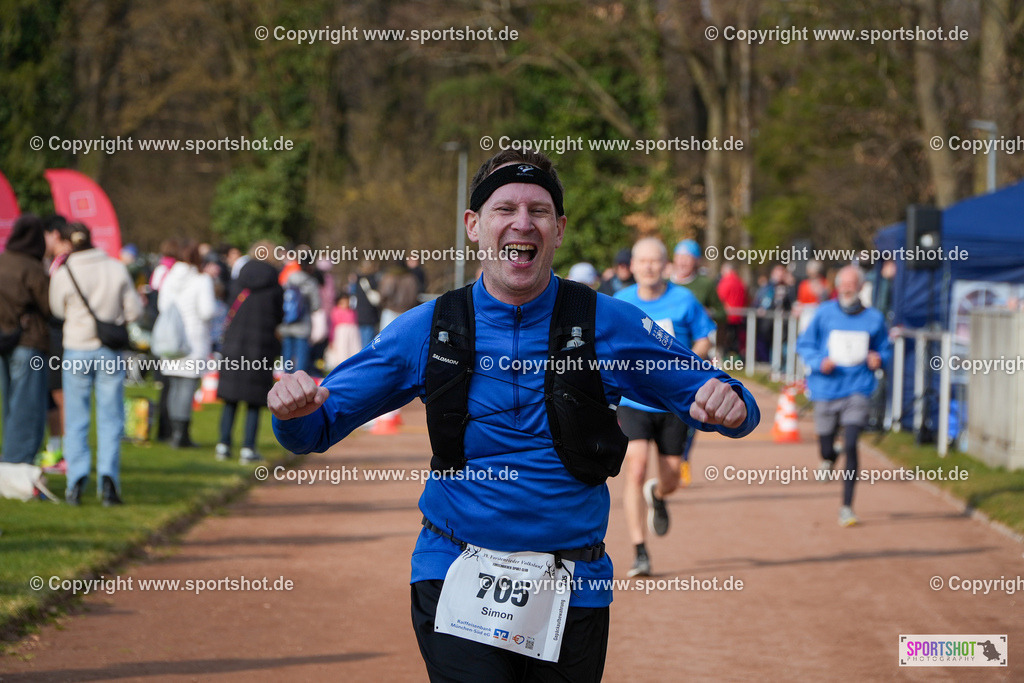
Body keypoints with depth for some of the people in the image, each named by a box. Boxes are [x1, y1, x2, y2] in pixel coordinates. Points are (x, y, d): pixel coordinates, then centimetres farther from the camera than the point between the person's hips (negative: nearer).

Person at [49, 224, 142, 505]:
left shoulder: (63, 274, -10)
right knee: (110, 421, 6)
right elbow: (134, 309, 0)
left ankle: (77, 479, -5)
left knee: (76, 421, 7)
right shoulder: (116, 268, -5)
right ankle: (108, 476, -8)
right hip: (111, 354, 1)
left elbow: (58, 310, 6)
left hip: (77, 352, -1)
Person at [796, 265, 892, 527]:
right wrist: (819, 362, -12)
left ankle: (847, 507, -10)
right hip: (826, 390, 1)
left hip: (857, 390, -1)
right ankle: (828, 458, 51)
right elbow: (804, 344, 6)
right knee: (827, 448, 9)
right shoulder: (825, 313, 1)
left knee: (850, 446, -16)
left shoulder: (873, 318, 3)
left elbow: (885, 348, 16)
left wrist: (879, 359, -7)